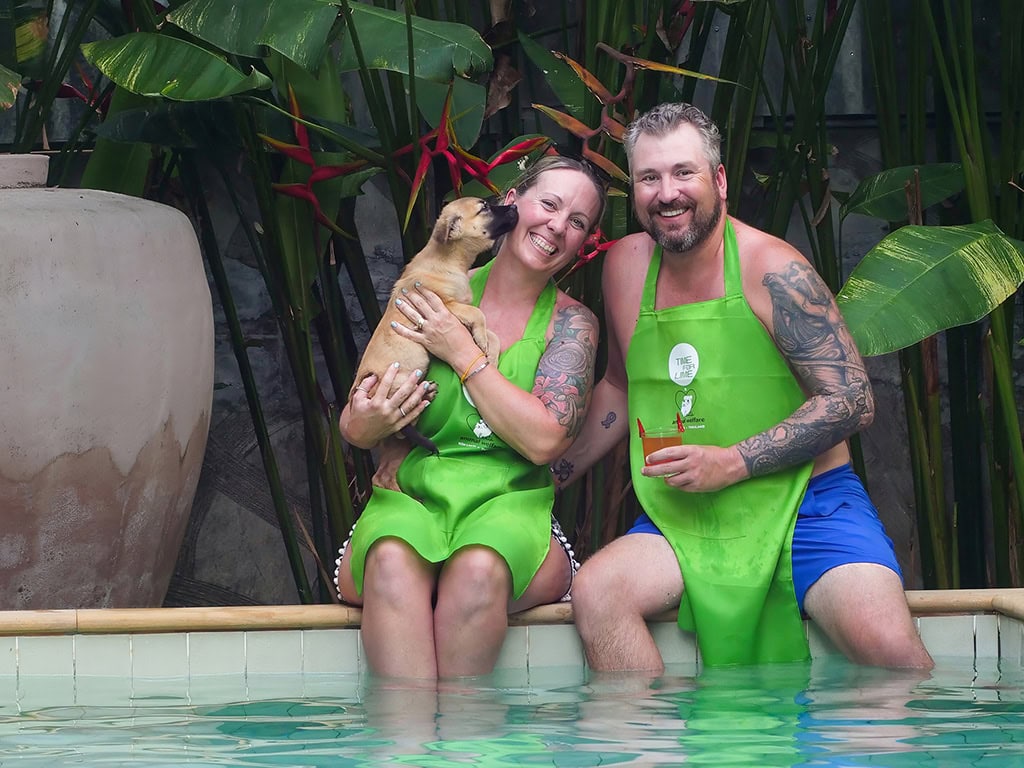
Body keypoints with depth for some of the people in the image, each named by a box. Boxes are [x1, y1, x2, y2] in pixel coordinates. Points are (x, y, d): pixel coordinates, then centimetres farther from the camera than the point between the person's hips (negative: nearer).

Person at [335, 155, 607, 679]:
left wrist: (463, 353, -7)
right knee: (393, 561, -35)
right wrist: (364, 425, -15)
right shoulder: (436, 297, 10)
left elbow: (545, 439, -9)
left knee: (479, 568, -37)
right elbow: (354, 428, 11)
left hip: (510, 505, -1)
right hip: (409, 501, 1)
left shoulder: (570, 323, 8)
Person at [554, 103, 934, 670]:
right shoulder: (626, 265, 8)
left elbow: (851, 401, -11)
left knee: (888, 645, -30)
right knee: (595, 591, -26)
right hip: (683, 522, 4)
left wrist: (731, 463, -16)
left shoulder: (772, 271, -9)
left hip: (801, 504, -4)